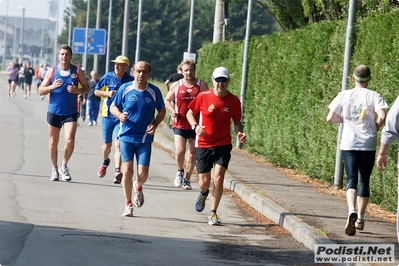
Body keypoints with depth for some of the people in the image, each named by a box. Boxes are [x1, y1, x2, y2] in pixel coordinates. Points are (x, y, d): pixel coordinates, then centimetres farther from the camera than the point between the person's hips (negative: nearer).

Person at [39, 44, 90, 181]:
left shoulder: (77, 72, -1)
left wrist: (77, 90, -13)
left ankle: (64, 166, 10)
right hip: (54, 112, 1)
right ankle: (55, 169, 24)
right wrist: (52, 86, -16)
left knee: (70, 141, -13)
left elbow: (87, 87, 8)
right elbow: (41, 90, 3)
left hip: (71, 112, -1)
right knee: (53, 141, 9)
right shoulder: (52, 71, 1)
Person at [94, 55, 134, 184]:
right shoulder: (108, 77, 1)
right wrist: (107, 93, -10)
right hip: (108, 115, 2)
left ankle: (117, 171, -25)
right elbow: (96, 91, 8)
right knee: (107, 144, 15)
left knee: (118, 143, -18)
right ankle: (105, 162, 45)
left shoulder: (131, 80, -3)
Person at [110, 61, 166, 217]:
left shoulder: (154, 91, -2)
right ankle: (128, 205, 12)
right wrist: (120, 115, -15)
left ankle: (138, 187, 34)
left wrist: (155, 124, -9)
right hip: (126, 136, 0)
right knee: (127, 171, -6)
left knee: (143, 174, -4)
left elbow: (162, 111, 9)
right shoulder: (125, 89, -3)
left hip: (145, 138, 0)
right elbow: (113, 107, 7)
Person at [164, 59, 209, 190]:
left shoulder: (202, 85, 1)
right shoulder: (176, 86, 3)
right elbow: (167, 100, 16)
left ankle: (187, 179, 20)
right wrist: (172, 111, -4)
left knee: (192, 153, 6)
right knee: (180, 151, -13)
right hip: (180, 125, 0)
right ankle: (180, 171, 16)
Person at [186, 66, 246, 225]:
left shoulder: (234, 100, -3)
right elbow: (190, 113, 6)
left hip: (223, 145, 0)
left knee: (218, 179, -13)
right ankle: (204, 193, 43)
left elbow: (237, 122, 9)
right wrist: (195, 126, -13)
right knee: (204, 182, 3)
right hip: (203, 145, 0)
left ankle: (213, 214, 1)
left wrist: (239, 133, -12)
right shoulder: (203, 96, -6)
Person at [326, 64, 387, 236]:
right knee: (364, 181, 11)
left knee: (352, 179, -1)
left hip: (349, 143, 0)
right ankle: (360, 218, 13)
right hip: (368, 144, 0)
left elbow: (330, 118, -1)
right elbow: (382, 117, -16)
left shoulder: (344, 95, 1)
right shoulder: (373, 96, -3)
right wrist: (375, 128, 4)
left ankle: (351, 211, -27)